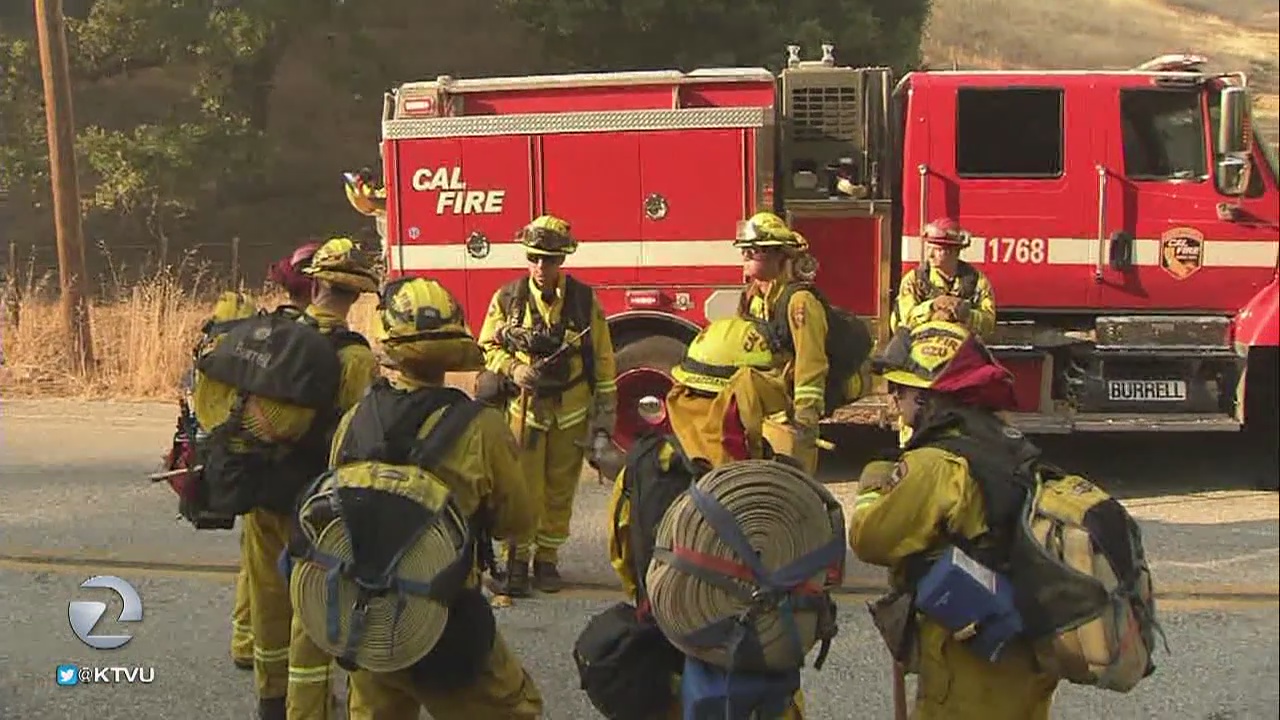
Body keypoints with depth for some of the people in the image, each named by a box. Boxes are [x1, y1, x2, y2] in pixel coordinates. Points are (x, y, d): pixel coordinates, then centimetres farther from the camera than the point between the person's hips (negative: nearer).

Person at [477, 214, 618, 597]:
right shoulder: (507, 298, -1)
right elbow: (488, 346, 9)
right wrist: (513, 369, -11)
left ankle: (547, 559, 21)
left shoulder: (585, 300, -1)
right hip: (524, 407, -1)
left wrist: (605, 415, 2)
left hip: (571, 412, 1)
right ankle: (516, 562, 9)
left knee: (560, 491, 7)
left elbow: (603, 361, 3)